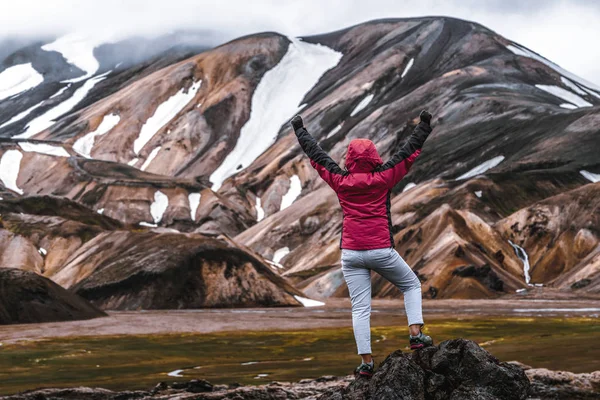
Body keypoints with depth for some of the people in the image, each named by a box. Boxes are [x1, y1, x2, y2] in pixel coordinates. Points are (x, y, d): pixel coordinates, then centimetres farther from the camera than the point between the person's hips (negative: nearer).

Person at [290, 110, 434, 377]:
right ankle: (415, 334, 4)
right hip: (381, 251, -2)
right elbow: (408, 152, 3)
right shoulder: (383, 178, -3)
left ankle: (366, 362, -3)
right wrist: (424, 127, 12)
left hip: (351, 254, 2)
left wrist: (300, 131, 24)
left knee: (360, 309, 1)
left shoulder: (341, 181, 2)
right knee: (411, 285, 20)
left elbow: (316, 155, 12)